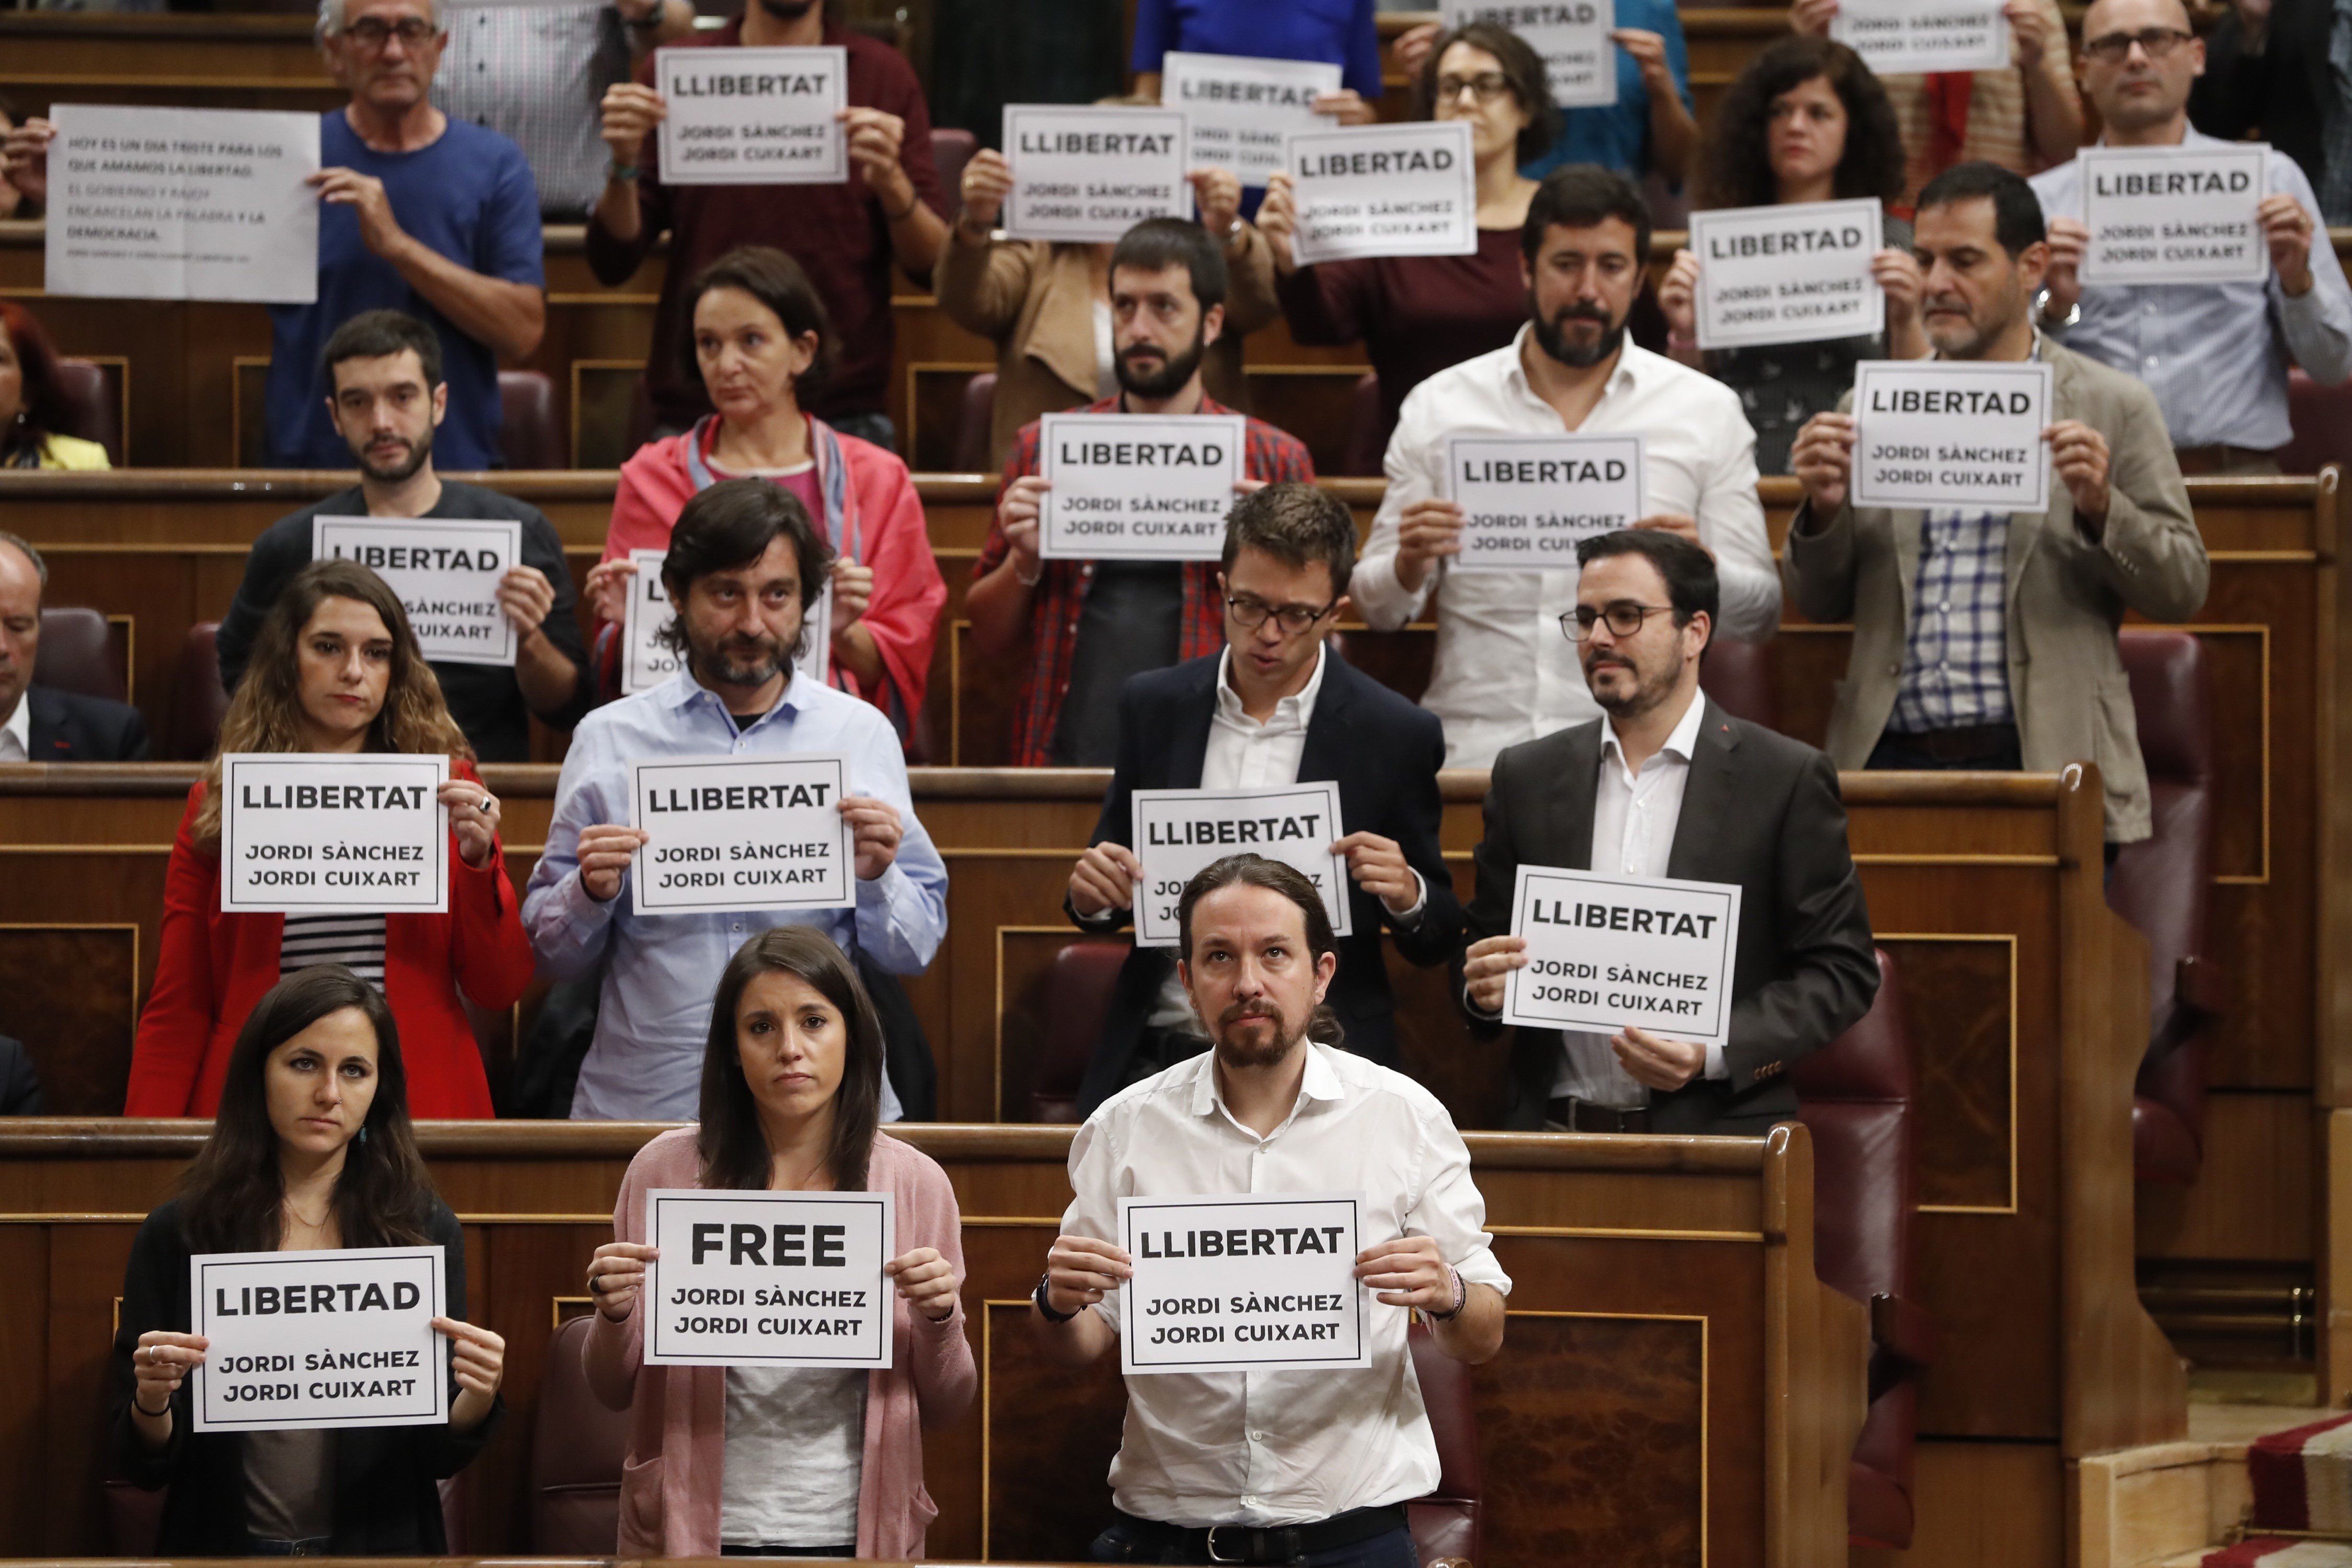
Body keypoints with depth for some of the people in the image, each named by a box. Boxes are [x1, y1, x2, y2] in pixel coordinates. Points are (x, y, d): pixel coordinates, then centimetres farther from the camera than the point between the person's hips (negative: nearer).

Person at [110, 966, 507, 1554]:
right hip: (222, 1551, 0)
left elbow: (437, 1457, 9)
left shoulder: (425, 1230, 6)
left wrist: (477, 1399, -11)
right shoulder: (178, 1233, 4)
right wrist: (151, 1405, -13)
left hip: (379, 1550, 0)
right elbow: (144, 1465, 8)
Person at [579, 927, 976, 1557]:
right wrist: (615, 1315, -17)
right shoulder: (665, 1170, -3)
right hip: (696, 1530, 0)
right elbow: (615, 1391, 3)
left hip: (852, 1529, 1)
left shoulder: (915, 1182, -1)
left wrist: (939, 1318, -16)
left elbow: (946, 1406, 4)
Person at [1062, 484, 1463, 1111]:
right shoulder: (1155, 706, 9)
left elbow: (1436, 941, 8)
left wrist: (1406, 896, -14)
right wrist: (1093, 896, -5)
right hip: (1159, 1055, 2)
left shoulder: (1395, 735, 1)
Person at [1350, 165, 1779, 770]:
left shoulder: (1708, 410, 10)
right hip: (1472, 748, 1)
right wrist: (1409, 567, -10)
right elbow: (1378, 609, 12)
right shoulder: (1438, 407, 11)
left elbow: (1760, 612, 9)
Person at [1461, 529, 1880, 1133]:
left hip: (1715, 1133, -5)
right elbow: (1486, 945, 21)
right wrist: (1483, 989, -3)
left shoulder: (1787, 780, 4)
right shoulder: (1527, 777, 15)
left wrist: (1716, 1051, -11)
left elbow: (1842, 971, 2)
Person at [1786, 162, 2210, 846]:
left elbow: (2182, 590, 3)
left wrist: (2101, 508, -14)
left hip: (2042, 767, -2)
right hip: (1892, 765, 2)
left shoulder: (2114, 408, 5)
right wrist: (1823, 508, -4)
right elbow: (1821, 603, 15)